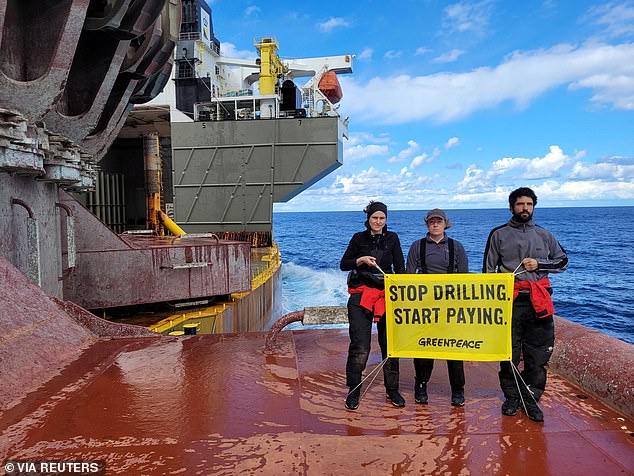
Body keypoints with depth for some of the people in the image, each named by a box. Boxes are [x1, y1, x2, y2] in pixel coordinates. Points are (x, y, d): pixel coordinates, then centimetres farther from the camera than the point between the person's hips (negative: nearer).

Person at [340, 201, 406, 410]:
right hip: (361, 295, -2)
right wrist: (361, 260, -11)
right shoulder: (358, 238, 5)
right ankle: (354, 391, 8)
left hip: (386, 294, 2)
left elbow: (400, 267, 4)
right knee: (360, 345, -7)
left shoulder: (392, 238, 9)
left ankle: (392, 389, 22)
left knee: (390, 343, 7)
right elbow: (343, 264, 6)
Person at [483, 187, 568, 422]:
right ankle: (511, 397, 20)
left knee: (538, 355, 3)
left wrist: (539, 264, -1)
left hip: (539, 302, 2)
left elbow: (563, 261, 18)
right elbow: (488, 269, 7)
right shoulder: (499, 234, 7)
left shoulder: (543, 235, 14)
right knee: (509, 354, 4)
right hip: (510, 302, -2)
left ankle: (531, 400, 18)